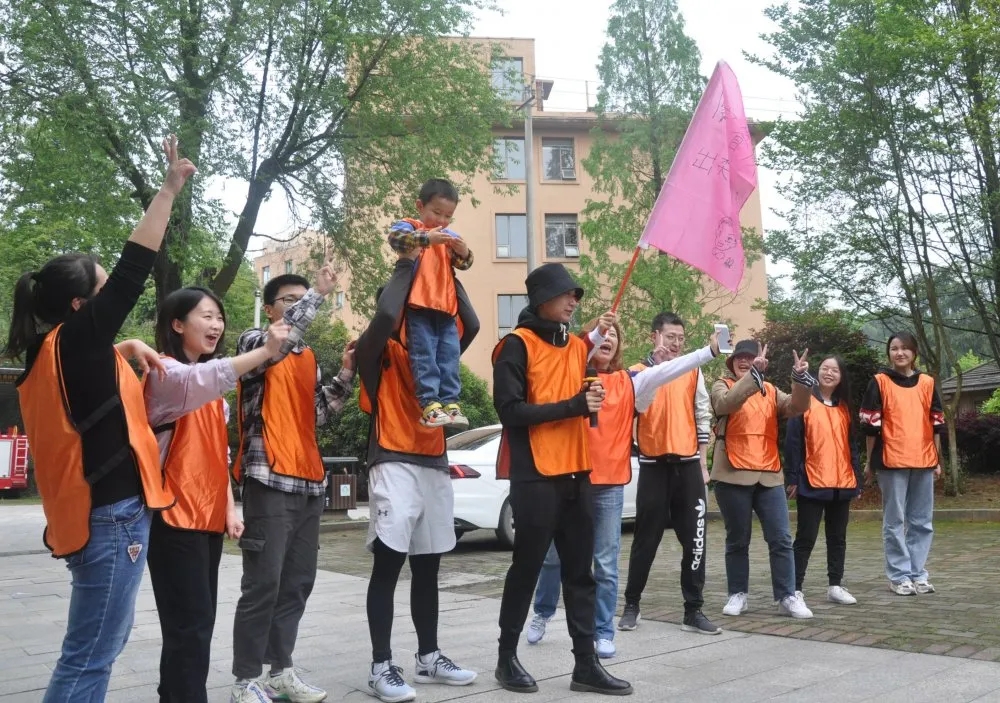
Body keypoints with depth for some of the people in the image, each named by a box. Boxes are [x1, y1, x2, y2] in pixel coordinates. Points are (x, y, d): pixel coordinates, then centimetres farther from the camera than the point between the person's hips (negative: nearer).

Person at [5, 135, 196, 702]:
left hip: (100, 512, 10)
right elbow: (134, 269, -16)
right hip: (112, 515, -10)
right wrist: (170, 190, -13)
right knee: (90, 657, -4)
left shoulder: (53, 350, 12)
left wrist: (127, 350, 14)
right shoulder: (72, 339, -12)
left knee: (104, 641, 19)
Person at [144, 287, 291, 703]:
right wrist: (264, 352, -41)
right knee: (189, 625, -11)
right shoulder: (165, 371, -8)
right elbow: (201, 380, -32)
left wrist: (229, 508, 11)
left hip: (208, 516, 9)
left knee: (199, 622, 11)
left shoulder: (212, 388, 19)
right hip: (175, 517, -8)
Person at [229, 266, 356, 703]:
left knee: (298, 582, 10)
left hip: (309, 480, 7)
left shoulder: (308, 357, 19)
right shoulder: (253, 341, -1)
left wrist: (345, 376, 4)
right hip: (270, 479, -7)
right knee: (262, 584, -6)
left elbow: (317, 414, 15)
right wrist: (319, 294, -22)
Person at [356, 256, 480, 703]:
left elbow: (471, 325, 2)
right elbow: (385, 315, -22)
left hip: (435, 464, 6)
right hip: (394, 464, -6)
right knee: (387, 566, -5)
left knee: (427, 568, 12)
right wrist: (406, 265, -10)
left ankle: (428, 657, 21)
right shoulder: (376, 351, -2)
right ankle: (381, 667, 0)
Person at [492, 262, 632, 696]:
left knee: (580, 571, 7)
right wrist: (573, 405, -18)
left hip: (577, 474, 7)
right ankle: (507, 658, 16)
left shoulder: (578, 346, 14)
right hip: (536, 476, -6)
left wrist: (593, 397, -3)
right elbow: (509, 410, -15)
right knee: (527, 568, 2)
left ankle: (585, 664, 13)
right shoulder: (518, 345, -7)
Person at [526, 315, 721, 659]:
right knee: (554, 555, 13)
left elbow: (665, 371, -7)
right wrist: (594, 334, -34)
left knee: (606, 564, 5)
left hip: (610, 484, 1)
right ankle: (542, 613, 36)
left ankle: (603, 633, 17)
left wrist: (710, 351, -16)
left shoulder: (628, 381, 4)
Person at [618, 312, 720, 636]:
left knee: (694, 539, 2)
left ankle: (694, 610, 10)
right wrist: (656, 365, -20)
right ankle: (632, 604, 18)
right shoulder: (638, 371, 2)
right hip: (654, 466, -2)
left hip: (688, 464, 2)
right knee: (646, 539, 5)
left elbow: (703, 417, 11)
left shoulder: (693, 371, 9)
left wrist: (703, 463, 7)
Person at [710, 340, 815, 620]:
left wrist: (801, 379, -20)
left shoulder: (770, 391, 14)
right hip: (733, 474, -3)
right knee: (737, 541, 6)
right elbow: (727, 403, -22)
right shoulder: (722, 386, 2)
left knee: (781, 539, 1)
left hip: (769, 475, 3)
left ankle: (787, 597, 7)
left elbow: (796, 407, -4)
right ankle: (738, 594, 16)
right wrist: (753, 373, -29)